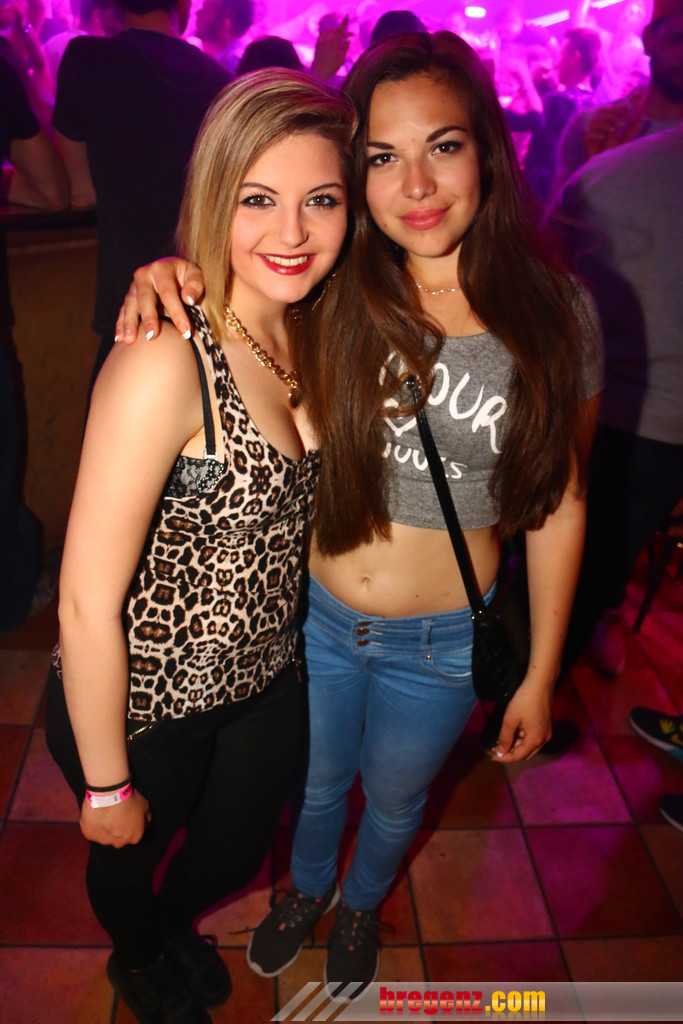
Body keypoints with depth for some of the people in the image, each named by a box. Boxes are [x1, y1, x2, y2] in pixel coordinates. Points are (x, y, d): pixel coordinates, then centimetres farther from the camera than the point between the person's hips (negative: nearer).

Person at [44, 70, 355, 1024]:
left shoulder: (301, 332, -6)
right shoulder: (165, 362, -30)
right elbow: (87, 604, -26)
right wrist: (106, 786, -15)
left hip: (265, 682, 6)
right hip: (143, 703, -6)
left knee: (235, 854, 29)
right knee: (130, 856, 26)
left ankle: (175, 926, 65)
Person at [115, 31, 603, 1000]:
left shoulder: (554, 312, -15)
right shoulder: (330, 292, -17)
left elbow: (560, 502, -7)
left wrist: (540, 676, -1)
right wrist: (167, 283, -25)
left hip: (444, 642, 0)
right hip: (315, 616, 1)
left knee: (394, 799, 27)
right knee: (318, 783, 28)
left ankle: (363, 905, 63)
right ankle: (307, 889, 64)